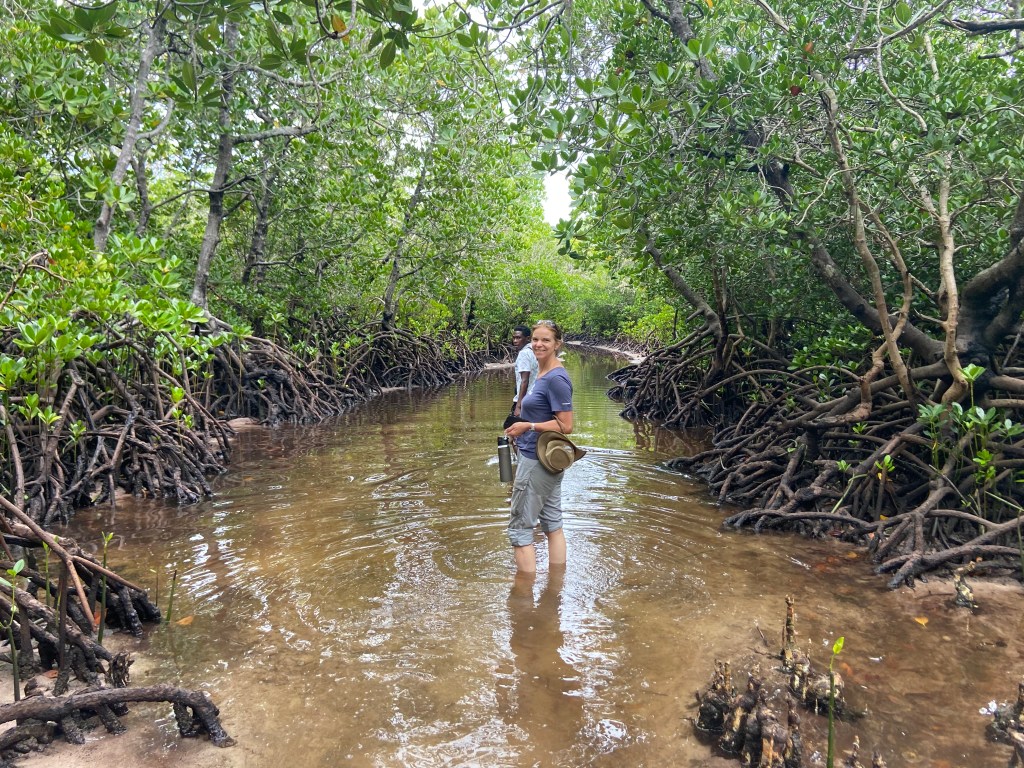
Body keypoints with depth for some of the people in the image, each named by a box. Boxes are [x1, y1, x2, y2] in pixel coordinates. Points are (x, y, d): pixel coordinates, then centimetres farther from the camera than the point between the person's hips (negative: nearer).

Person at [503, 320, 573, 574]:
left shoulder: (556, 379, -18)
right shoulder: (542, 374, 10)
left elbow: (565, 426, -19)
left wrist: (527, 426, -19)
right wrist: (525, 412, 7)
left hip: (538, 461, -10)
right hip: (547, 461, 10)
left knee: (519, 528, -1)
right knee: (553, 524, 15)